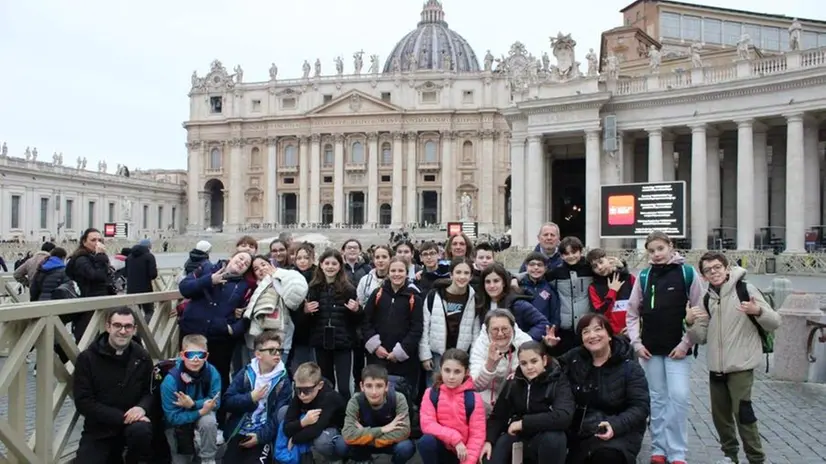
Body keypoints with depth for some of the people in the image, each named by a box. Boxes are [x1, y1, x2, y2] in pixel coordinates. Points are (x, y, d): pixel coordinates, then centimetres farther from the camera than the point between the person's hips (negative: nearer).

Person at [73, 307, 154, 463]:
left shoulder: (142, 357, -1)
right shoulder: (87, 358, -7)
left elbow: (151, 391, 7)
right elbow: (83, 402, -11)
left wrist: (142, 407, -19)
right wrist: (122, 417, -21)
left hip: (132, 421, 0)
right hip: (98, 429, 0)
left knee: (141, 430, -33)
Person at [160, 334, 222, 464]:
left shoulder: (212, 373, -23)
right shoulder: (171, 380, -29)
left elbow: (215, 402, -17)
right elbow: (172, 417, -26)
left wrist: (193, 404, -34)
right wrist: (201, 411, -37)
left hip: (202, 413, 1)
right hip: (177, 422, 0)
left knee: (209, 422, -33)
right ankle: (191, 445, 35)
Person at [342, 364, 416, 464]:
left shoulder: (398, 399, -25)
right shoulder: (355, 402, -23)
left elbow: (404, 432, -33)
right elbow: (348, 435, -33)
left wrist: (365, 435, -33)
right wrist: (382, 430, -34)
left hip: (391, 443, -1)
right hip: (366, 445, 1)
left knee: (406, 447, -33)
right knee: (346, 446, -29)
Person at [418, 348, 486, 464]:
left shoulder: (474, 398, -9)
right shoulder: (431, 393, -7)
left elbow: (477, 434, -10)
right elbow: (427, 424, -15)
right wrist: (454, 438, -23)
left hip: (462, 452, 0)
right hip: (440, 448, 0)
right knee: (426, 441, -32)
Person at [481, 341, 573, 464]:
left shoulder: (558, 381, -11)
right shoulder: (513, 383, 1)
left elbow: (564, 417, -29)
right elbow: (498, 416, 1)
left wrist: (524, 423, -25)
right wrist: (488, 440, -17)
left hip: (550, 444, -3)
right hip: (518, 438, 3)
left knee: (553, 437, -35)